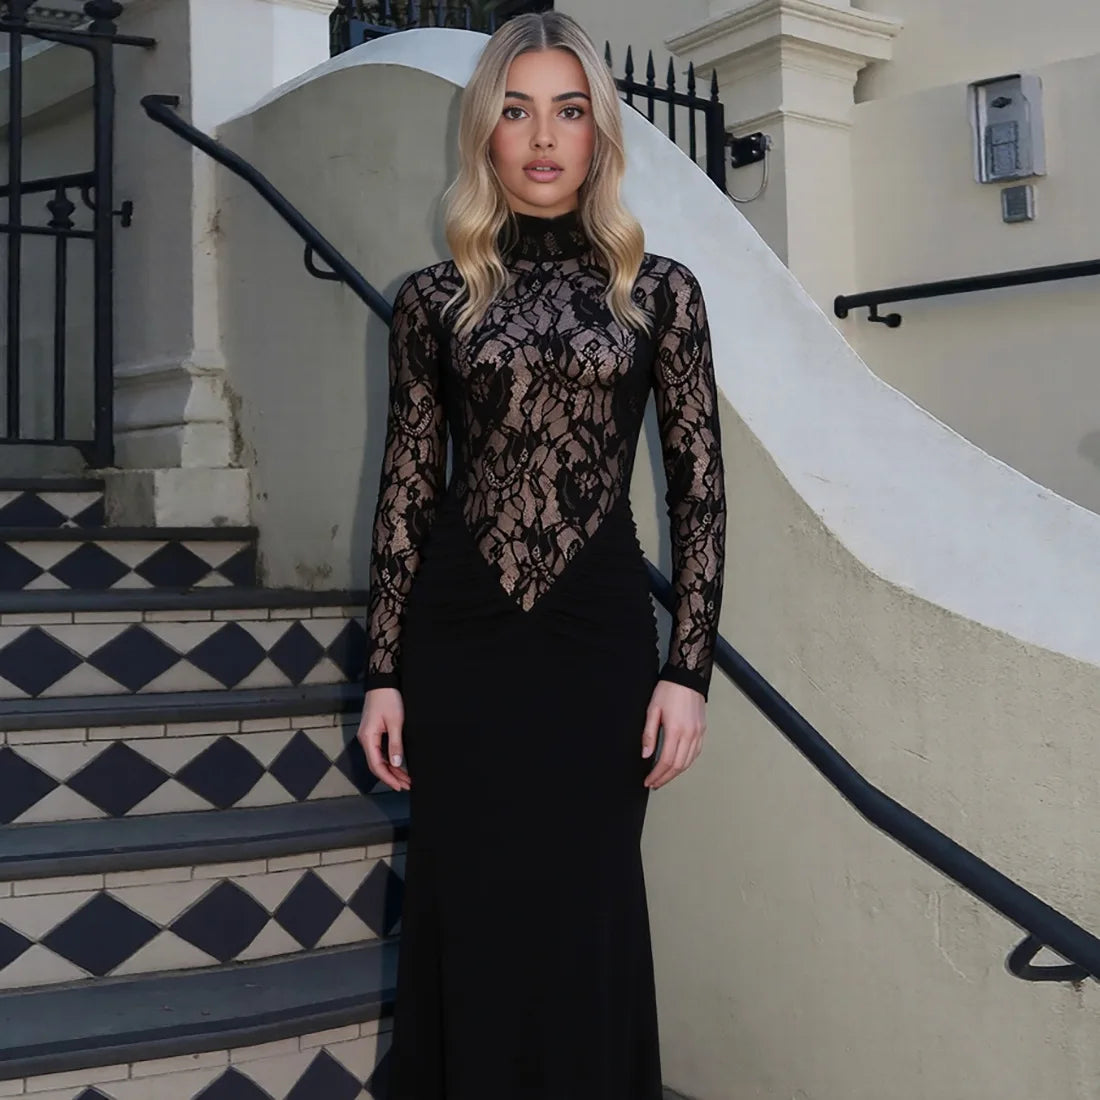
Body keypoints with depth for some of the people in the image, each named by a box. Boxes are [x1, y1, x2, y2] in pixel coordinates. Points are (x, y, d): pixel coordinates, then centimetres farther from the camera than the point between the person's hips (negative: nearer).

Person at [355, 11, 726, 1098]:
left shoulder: (659, 291, 3)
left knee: (584, 920, 6)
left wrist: (688, 668, -4)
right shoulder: (434, 298, 5)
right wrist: (384, 673, 2)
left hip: (598, 637, -1)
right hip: (458, 640, 1)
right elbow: (405, 488, 5)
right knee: (467, 915, 9)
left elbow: (698, 488, 2)